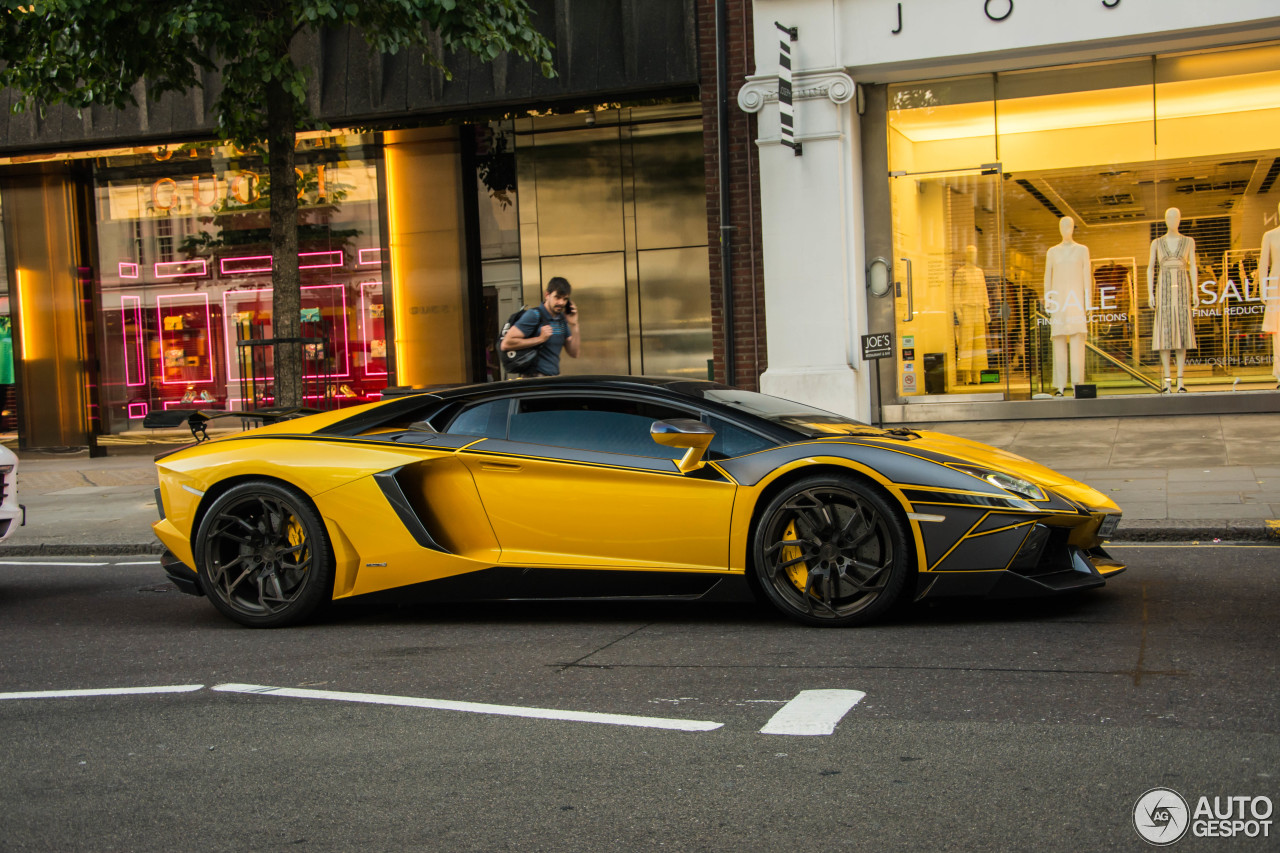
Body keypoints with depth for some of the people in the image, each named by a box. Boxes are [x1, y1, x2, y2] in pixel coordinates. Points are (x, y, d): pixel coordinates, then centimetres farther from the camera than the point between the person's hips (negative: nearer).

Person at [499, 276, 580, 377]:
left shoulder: (562, 319, 12)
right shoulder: (534, 315, -10)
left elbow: (574, 353, 12)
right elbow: (506, 344, -18)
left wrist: (574, 325, 1)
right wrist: (540, 339, -15)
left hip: (555, 378, 7)